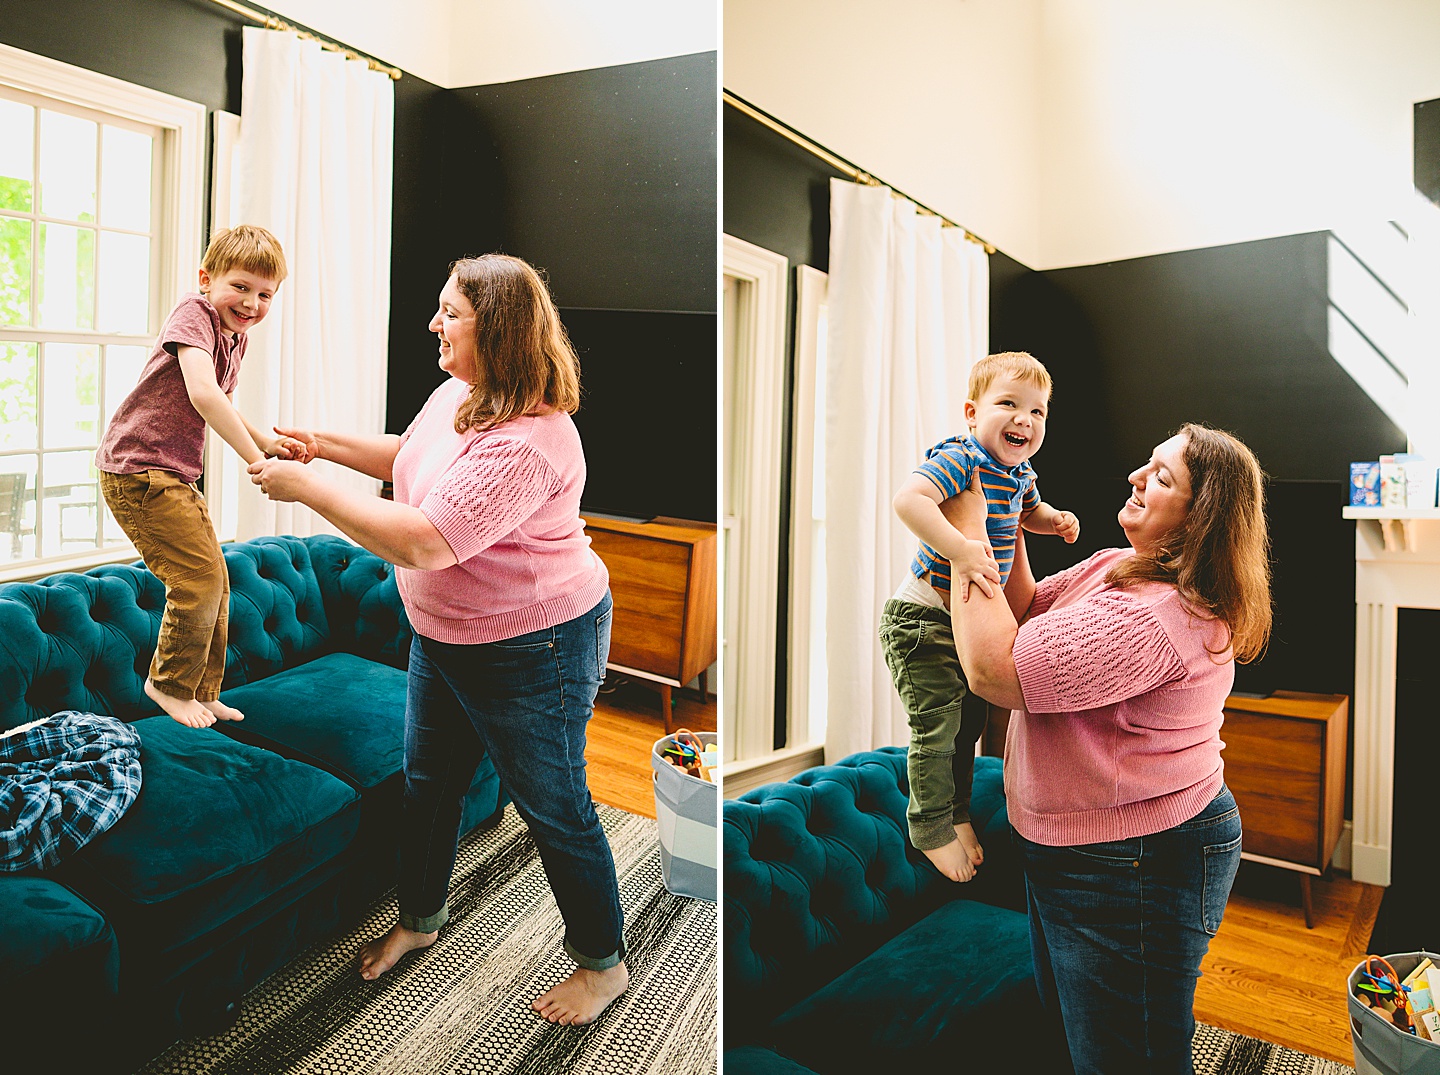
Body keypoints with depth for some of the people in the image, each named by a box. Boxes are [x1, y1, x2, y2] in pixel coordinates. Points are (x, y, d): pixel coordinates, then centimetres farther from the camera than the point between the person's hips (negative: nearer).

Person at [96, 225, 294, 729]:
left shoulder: (236, 335, 12)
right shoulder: (194, 312, -15)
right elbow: (203, 394, -31)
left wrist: (264, 439, 9)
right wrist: (254, 457, -30)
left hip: (174, 475, 9)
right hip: (136, 470, -9)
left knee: (214, 583, 13)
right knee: (200, 578, -9)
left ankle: (202, 693, 27)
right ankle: (169, 684, 12)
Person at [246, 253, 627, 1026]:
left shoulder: (525, 443, -32)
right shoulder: (459, 392, 0)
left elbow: (420, 542, -34)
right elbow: (409, 456, 20)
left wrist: (306, 488, -25)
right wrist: (324, 444, 7)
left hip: (532, 649, -9)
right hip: (444, 636, 9)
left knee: (552, 807, 7)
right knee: (429, 782, 23)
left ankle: (604, 963, 30)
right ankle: (419, 920, 49)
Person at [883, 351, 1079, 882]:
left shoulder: (1020, 473, 5)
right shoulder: (959, 459, -23)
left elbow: (1029, 510, 27)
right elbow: (908, 499, -39)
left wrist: (1056, 519, 5)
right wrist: (960, 550, -45)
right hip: (923, 615, -9)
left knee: (970, 719, 19)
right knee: (938, 725, -1)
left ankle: (957, 812, 39)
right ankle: (932, 829, 19)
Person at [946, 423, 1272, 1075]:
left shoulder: (1158, 617, -31)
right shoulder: (1120, 565, 1)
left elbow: (994, 667, -34)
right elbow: (1029, 611, 13)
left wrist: (969, 531, -26)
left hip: (1141, 868, -10)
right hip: (1067, 847, 10)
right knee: (1064, 1018, 29)